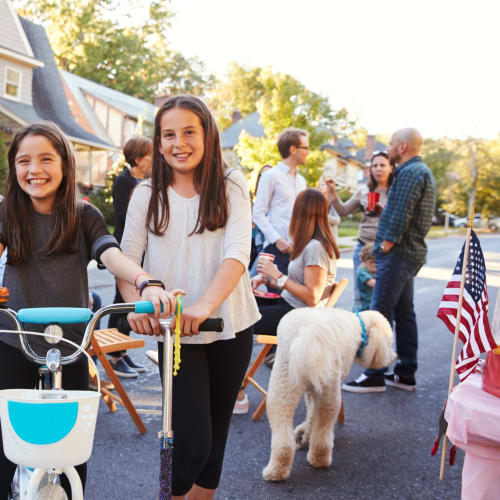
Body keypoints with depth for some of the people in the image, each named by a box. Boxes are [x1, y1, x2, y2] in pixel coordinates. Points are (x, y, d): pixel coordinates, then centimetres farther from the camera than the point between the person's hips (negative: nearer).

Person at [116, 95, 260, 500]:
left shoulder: (231, 186, -2)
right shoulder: (148, 195, 0)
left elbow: (237, 254, -16)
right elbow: (126, 261, -6)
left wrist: (204, 305, -34)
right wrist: (136, 303, -28)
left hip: (231, 329, 1)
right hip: (175, 333, -1)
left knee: (216, 435, 14)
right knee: (193, 442, -8)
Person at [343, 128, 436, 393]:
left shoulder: (410, 172, -14)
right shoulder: (422, 171, 20)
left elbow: (400, 215, -22)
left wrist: (386, 246, -17)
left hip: (398, 252, -11)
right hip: (411, 252, 11)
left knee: (380, 313, -8)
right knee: (404, 312, 13)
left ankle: (375, 376, -5)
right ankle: (406, 374, 19)